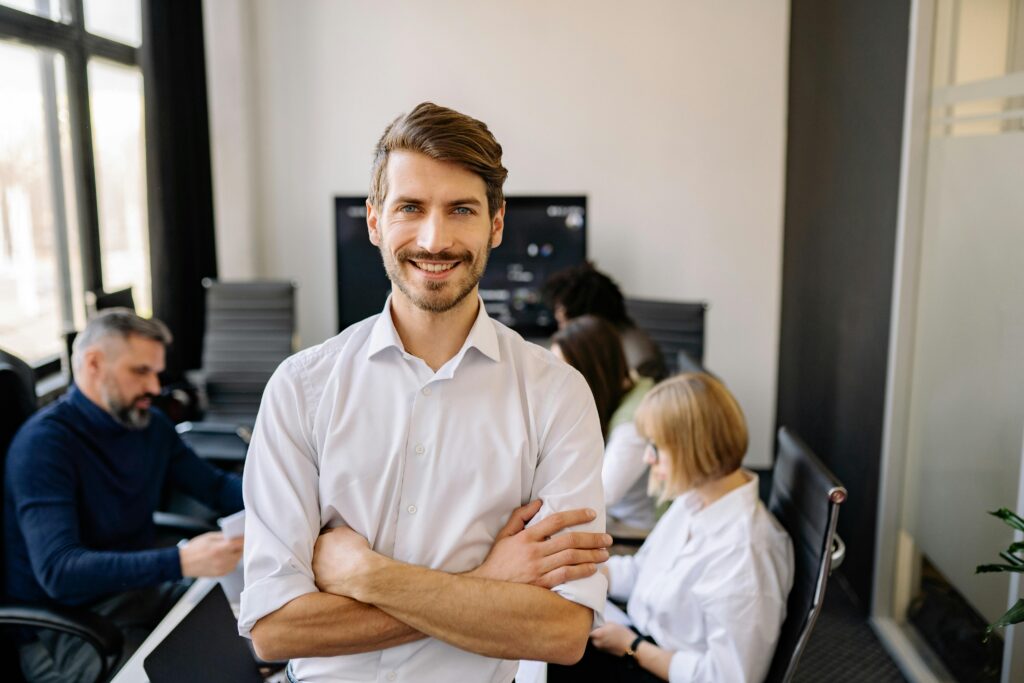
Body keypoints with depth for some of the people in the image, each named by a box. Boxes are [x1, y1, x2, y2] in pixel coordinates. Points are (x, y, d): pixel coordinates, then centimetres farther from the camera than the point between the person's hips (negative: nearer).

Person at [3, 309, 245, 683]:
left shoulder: (150, 424, 4)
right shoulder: (44, 443, -18)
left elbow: (215, 486, 13)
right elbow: (58, 571, -28)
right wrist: (181, 561, -39)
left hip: (138, 591, 7)